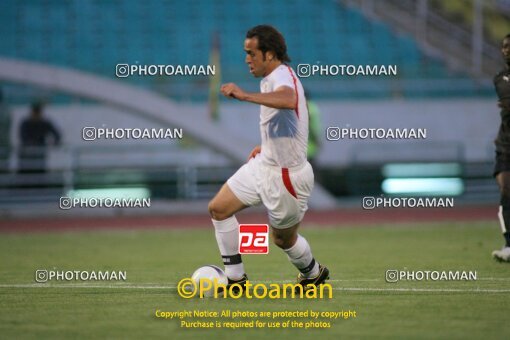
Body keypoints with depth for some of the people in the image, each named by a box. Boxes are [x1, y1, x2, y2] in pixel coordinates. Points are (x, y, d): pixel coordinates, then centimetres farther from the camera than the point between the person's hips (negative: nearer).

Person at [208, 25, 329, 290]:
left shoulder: (283, 76, -23)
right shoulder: (271, 78, 8)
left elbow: (288, 100, -50)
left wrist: (245, 96, -54)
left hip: (287, 176, -9)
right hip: (264, 165, 9)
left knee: (283, 239, 9)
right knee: (218, 208, 3)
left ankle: (313, 274, 39)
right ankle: (235, 279, 10)